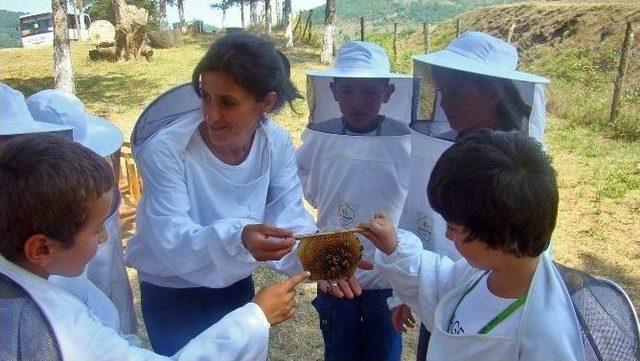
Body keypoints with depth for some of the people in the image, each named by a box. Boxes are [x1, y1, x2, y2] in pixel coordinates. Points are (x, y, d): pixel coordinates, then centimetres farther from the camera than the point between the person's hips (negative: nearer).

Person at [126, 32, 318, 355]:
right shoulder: (166, 149, -27)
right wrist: (237, 238, -51)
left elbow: (289, 218, -16)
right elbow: (170, 240, -32)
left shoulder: (278, 144, -14)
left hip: (237, 286, 4)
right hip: (171, 294, -4)